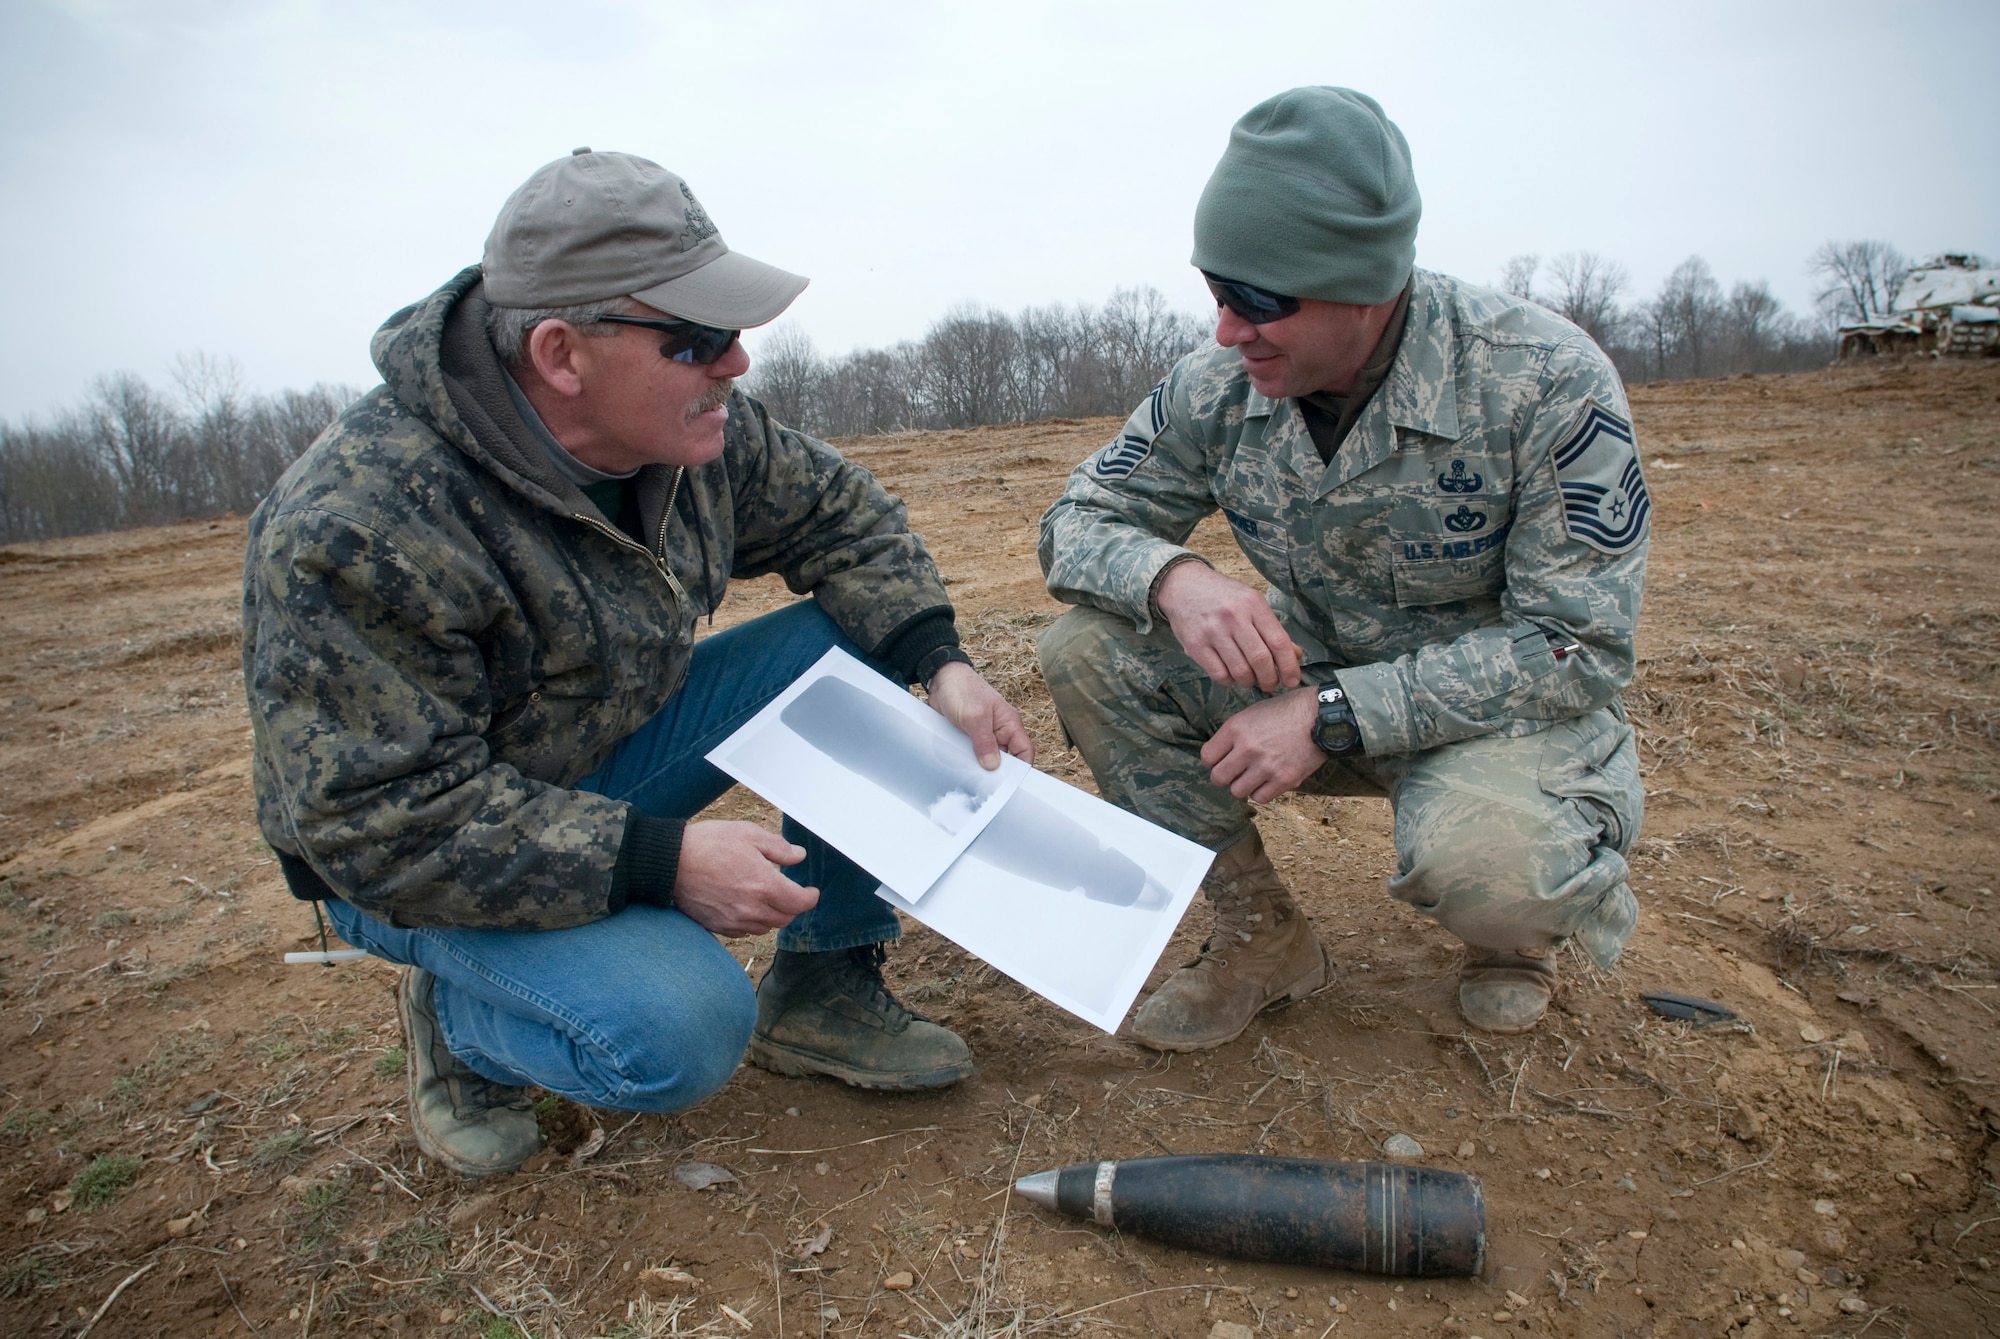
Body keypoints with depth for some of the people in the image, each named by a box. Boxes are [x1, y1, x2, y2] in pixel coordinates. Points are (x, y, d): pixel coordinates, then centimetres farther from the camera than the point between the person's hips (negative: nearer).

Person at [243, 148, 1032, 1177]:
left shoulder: (696, 427, -12)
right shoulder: (364, 532, -32)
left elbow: (834, 512, 2)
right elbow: (382, 823, -30)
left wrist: (940, 663, -14)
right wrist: (659, 860, -34)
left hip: (623, 744, 7)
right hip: (415, 858, -6)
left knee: (866, 646, -10)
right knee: (678, 1033, -30)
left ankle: (822, 986, 2)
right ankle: (453, 1017, 4)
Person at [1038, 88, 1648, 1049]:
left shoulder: (1546, 383, -23)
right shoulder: (1217, 387, -12)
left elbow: (1578, 647, -22)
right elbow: (1077, 521, -5)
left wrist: (1335, 714, -32)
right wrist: (1173, 577, -30)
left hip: (1504, 707, -4)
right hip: (1316, 686, 4)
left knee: (1476, 860, -38)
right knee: (1085, 651, -17)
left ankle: (1517, 923, 4)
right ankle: (1261, 934, -2)